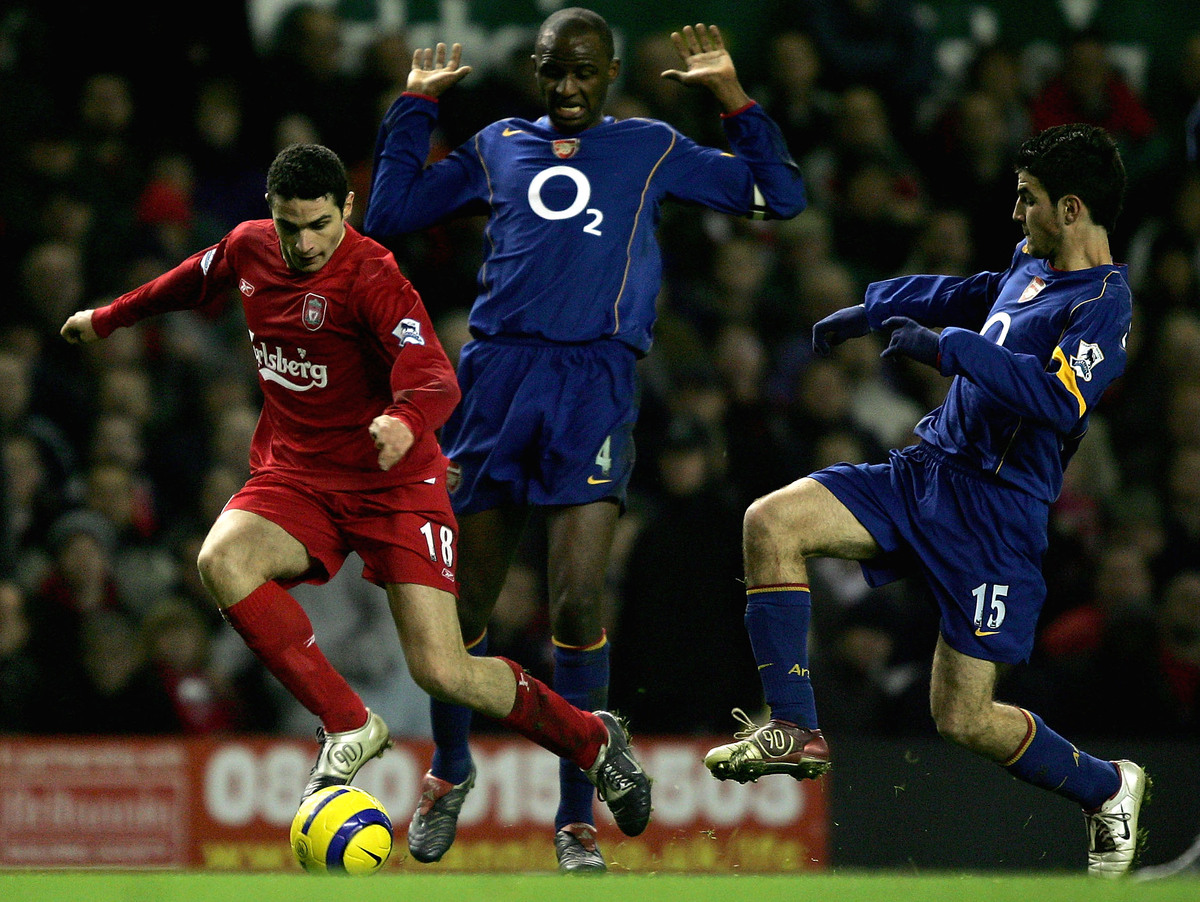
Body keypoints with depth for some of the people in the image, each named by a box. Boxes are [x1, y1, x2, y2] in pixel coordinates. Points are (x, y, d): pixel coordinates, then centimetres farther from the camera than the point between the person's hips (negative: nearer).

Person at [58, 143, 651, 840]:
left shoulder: (371, 277, -19)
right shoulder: (248, 248, 1)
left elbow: (437, 379, -31)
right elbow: (194, 282, 25)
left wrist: (407, 421, -53)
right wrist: (110, 318, 37)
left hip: (393, 484, -5)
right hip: (294, 476, 5)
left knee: (442, 672, -15)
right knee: (222, 560, -29)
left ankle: (593, 740, 13)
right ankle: (348, 727, -19)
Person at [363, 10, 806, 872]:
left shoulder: (652, 148, 15)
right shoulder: (498, 147, 19)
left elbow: (780, 195, 15)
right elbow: (388, 214, 22)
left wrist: (733, 95, 9)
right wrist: (416, 106, 19)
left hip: (597, 380, -2)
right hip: (498, 372, 2)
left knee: (578, 600, -15)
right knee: (463, 599, 6)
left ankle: (578, 820, -5)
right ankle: (450, 770, 32)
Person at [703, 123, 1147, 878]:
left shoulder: (1102, 305, -15)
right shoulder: (1033, 266, 12)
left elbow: (1060, 400, -31)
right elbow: (970, 294, 34)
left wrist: (946, 348, -28)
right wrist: (869, 312, 37)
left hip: (997, 511, -8)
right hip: (927, 470, 8)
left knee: (964, 719, -6)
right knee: (771, 523, -13)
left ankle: (1107, 789, 21)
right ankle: (795, 731, -9)